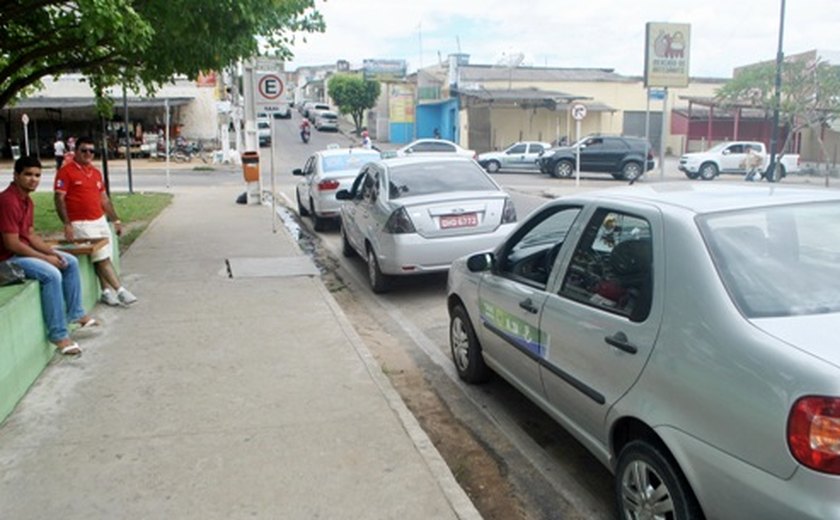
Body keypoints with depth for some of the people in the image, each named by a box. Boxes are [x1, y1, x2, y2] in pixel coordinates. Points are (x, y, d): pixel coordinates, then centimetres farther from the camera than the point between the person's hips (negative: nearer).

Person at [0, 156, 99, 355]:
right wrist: (45, 258, -20)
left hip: (25, 249, 10)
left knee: (71, 262, 12)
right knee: (52, 274, -28)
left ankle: (75, 313, 20)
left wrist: (52, 252, -4)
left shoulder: (27, 200, 8)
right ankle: (58, 334, -21)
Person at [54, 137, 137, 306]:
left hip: (101, 221, 7)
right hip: (81, 224, -6)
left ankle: (106, 292, 15)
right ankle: (120, 291, -5)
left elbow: (104, 199, 20)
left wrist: (116, 220, 17)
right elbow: (59, 199, -11)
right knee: (102, 258, -8)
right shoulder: (66, 171, -6)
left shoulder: (96, 172, 15)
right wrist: (67, 224, -19)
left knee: (103, 259, 6)